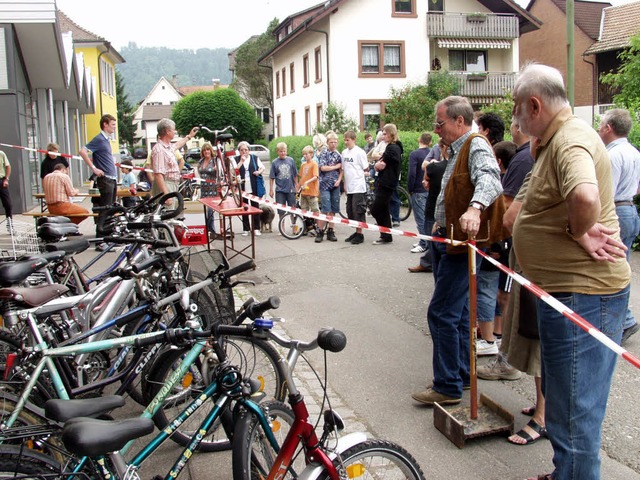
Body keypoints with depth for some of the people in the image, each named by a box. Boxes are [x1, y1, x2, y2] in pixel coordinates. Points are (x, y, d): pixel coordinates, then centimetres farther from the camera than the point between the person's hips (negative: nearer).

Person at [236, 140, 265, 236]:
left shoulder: (254, 158, 7)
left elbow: (262, 167, 11)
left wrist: (259, 172, -10)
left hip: (254, 187, 0)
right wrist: (241, 161, -13)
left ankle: (256, 228, 10)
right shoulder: (236, 159, 5)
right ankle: (246, 229, 13)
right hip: (242, 188, 0)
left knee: (255, 207, 3)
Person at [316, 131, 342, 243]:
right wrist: (336, 166, -5)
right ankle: (320, 232, -1)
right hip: (325, 184, -4)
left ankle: (330, 232, 13)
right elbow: (323, 168, -13)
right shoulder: (324, 153, -1)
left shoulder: (338, 154, 11)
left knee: (333, 210, 5)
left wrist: (339, 180, -5)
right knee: (325, 209, -10)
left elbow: (341, 170, 11)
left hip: (335, 185, 4)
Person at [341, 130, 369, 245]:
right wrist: (345, 184, 12)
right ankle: (356, 231, 23)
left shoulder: (359, 152, -9)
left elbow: (366, 169, -5)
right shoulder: (344, 152, 10)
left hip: (358, 186, -7)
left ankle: (360, 234, 4)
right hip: (349, 187, 7)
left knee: (358, 210, -4)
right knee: (350, 210, 11)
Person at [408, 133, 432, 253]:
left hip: (418, 191, -6)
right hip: (431, 189, 6)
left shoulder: (414, 154, -12)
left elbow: (412, 174, -19)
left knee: (420, 218, -2)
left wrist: (410, 189, -8)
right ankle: (427, 241, 20)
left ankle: (424, 244, -2)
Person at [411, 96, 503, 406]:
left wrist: (475, 208, -53)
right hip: (447, 239, 11)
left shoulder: (477, 146, -15)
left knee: (441, 314, -9)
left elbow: (490, 179, -37)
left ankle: (448, 387, 0)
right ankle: (462, 374, 29)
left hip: (462, 243, -11)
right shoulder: (457, 150, 17)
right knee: (457, 312, 17)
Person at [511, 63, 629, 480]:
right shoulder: (554, 140, 14)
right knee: (564, 399, 25)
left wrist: (579, 232, -22)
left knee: (574, 413, 0)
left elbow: (585, 196, -40)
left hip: (582, 293, -12)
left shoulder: (572, 140, -20)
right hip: (566, 289, 12)